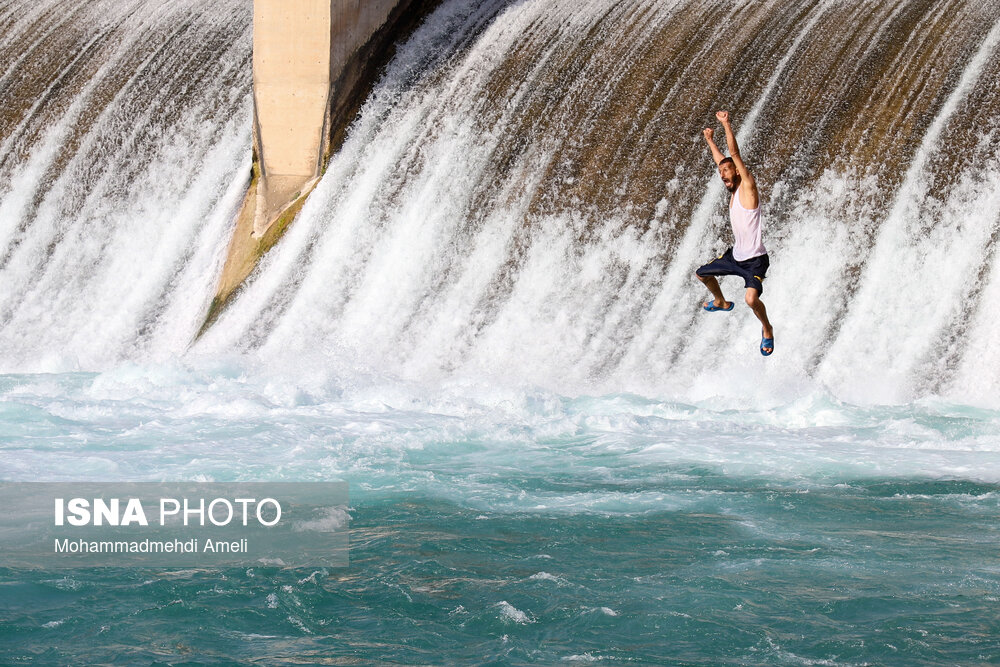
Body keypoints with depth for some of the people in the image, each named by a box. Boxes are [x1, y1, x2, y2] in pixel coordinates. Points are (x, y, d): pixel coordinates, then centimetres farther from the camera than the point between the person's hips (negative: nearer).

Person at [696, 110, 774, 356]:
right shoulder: (734, 190, 6)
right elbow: (721, 161, 24)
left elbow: (734, 154, -24)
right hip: (735, 255, 9)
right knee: (702, 274, 27)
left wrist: (727, 125, -30)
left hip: (754, 261, -9)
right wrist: (710, 141, 37)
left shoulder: (747, 186, -14)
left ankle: (766, 329, -1)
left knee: (751, 298, -29)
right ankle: (721, 302, 55)